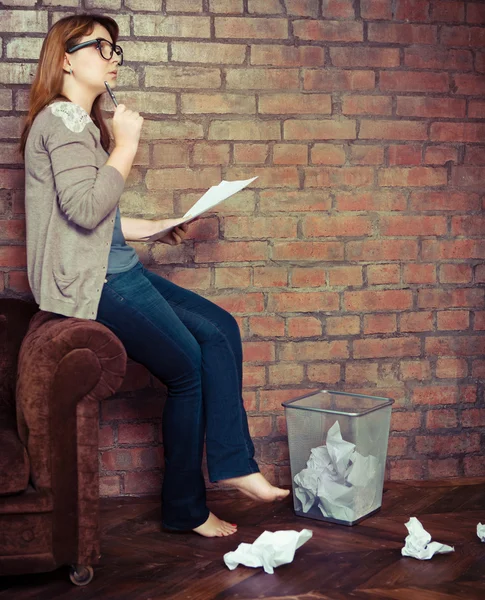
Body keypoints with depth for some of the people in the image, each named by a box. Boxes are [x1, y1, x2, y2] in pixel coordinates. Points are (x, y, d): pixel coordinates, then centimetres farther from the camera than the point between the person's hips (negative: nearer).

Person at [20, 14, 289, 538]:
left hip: (115, 270, 10)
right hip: (89, 283, -10)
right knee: (190, 368, -6)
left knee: (220, 329, 0)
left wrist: (153, 228, 14)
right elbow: (85, 208, -24)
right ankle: (184, 509, 8)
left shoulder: (82, 122, 19)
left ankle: (231, 464, -1)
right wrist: (126, 146, -15)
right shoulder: (61, 118, -12)